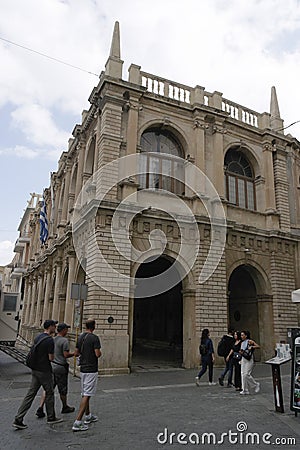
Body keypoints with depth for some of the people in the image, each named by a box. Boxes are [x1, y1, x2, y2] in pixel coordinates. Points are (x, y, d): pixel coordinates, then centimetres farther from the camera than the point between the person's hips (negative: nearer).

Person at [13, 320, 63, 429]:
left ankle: (18, 419, 7)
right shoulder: (50, 340, -19)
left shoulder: (37, 337, 8)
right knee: (49, 393, 9)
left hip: (35, 370, 8)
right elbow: (51, 358, -18)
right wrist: (53, 355, 2)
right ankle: (51, 417, 22)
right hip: (44, 371, -8)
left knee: (31, 394, 10)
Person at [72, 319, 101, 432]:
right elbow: (97, 354, -20)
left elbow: (76, 353, 10)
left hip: (83, 369, 8)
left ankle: (88, 416, 33)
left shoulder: (80, 337, 5)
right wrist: (100, 352, 1)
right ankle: (77, 422, -7)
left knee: (85, 393, 19)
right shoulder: (95, 338, -16)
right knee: (86, 395, -5)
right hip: (91, 370, -8)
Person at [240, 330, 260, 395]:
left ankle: (256, 385, 13)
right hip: (243, 359, 7)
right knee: (243, 374, 3)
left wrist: (251, 347, -25)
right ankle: (245, 390, 9)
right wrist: (241, 352, -1)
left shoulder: (250, 341, -8)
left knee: (247, 374, -10)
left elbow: (258, 346, -12)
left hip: (249, 359, -7)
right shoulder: (242, 343, 13)